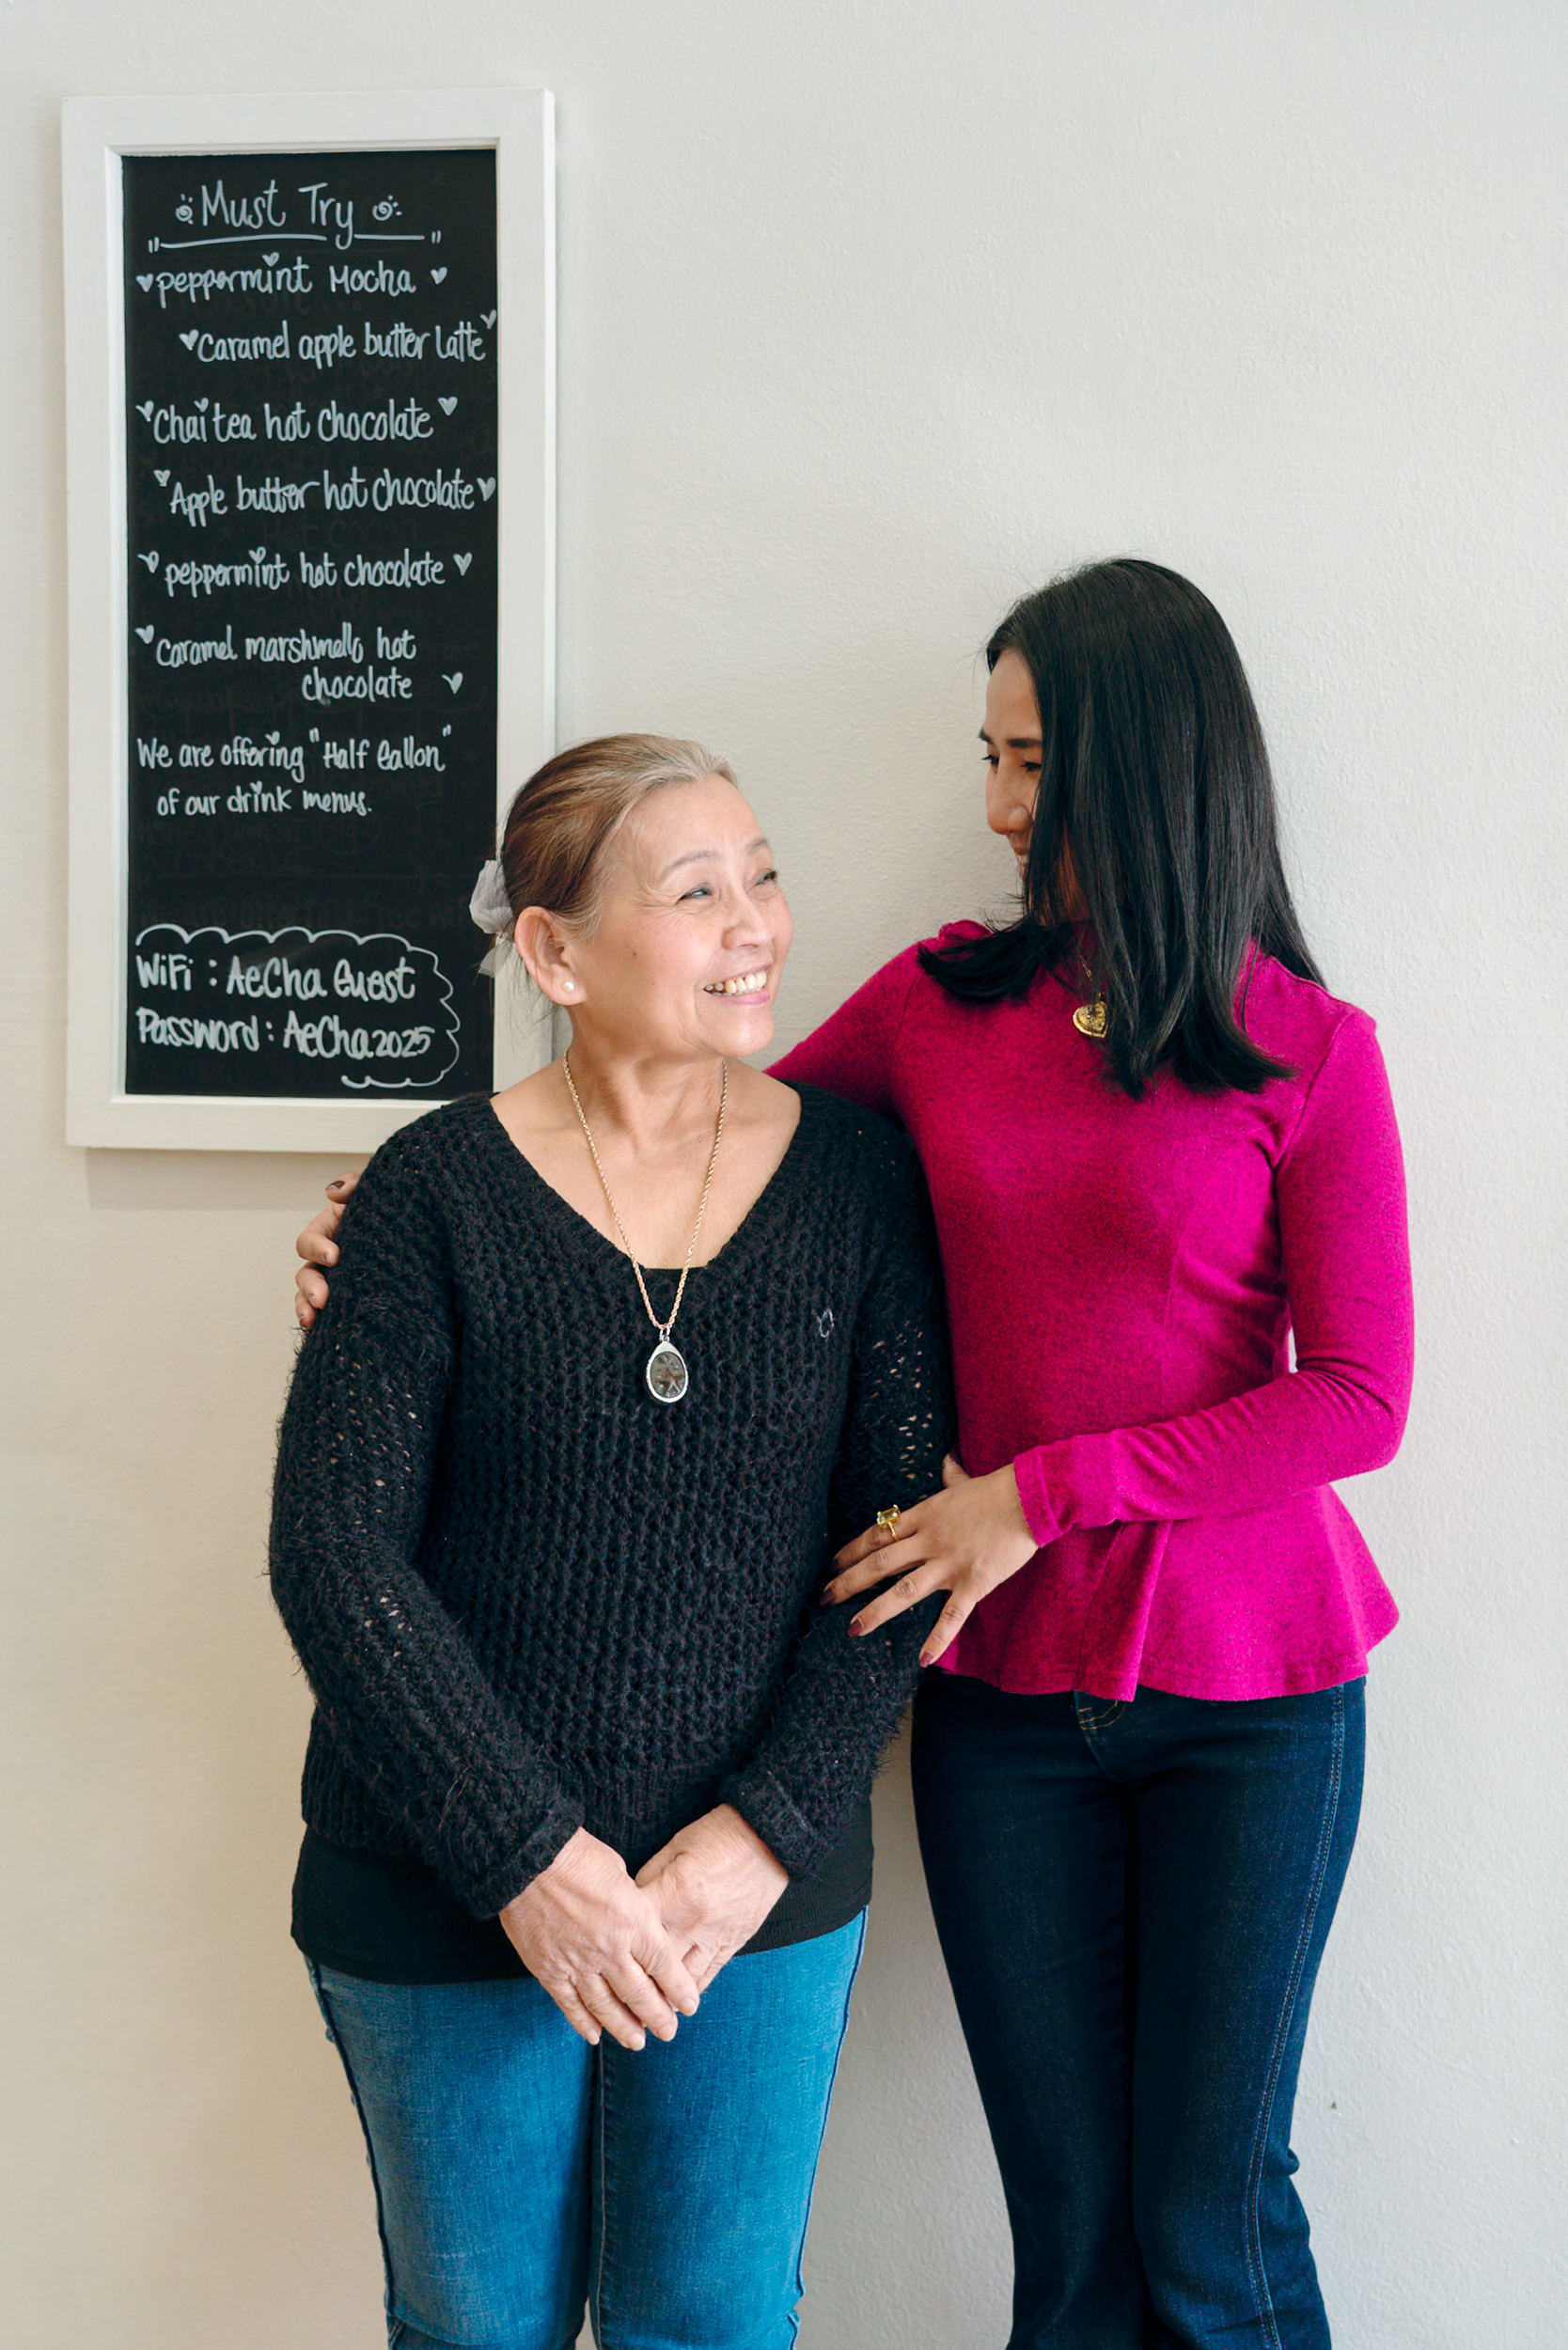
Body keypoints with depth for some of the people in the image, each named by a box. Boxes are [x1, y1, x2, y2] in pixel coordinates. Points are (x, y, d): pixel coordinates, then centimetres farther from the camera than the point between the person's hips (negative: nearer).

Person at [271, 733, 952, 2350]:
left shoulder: (857, 1181, -3)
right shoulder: (441, 1189, -9)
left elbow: (903, 1538, -2)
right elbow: (333, 1551, -11)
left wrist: (764, 1834, -11)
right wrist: (528, 1858, -14)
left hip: (765, 1888, 1)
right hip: (449, 1895, -1)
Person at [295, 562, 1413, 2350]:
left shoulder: (1309, 1054, -6)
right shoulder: (942, 1001, 3)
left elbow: (1358, 1398, -9)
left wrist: (1043, 1493, -14)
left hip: (1249, 1683, -2)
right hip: (1008, 1684, 2)